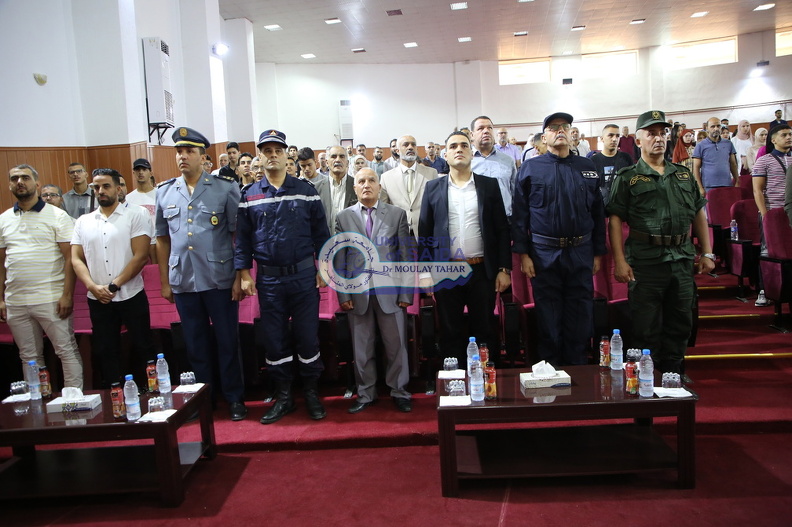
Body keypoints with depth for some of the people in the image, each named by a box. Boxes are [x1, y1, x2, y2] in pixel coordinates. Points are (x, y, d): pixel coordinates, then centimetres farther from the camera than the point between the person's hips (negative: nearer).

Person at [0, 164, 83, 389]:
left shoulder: (56, 215, -2)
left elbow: (70, 257, -7)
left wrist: (67, 295, -14)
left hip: (51, 300, -4)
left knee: (67, 351, 0)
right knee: (29, 357, 13)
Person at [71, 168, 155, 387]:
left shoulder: (136, 215, -2)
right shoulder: (83, 222, 10)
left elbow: (140, 256, -10)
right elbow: (76, 259, 6)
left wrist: (114, 286, -13)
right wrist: (94, 287, -10)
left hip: (131, 296, -4)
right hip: (97, 300, 4)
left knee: (143, 348, 4)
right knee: (105, 352, 11)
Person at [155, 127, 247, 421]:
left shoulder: (225, 188, -2)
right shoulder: (164, 192, 8)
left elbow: (238, 235, -4)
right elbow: (162, 239, 13)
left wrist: (239, 277, -9)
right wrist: (164, 281, 10)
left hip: (220, 280, -3)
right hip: (183, 282, 3)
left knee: (227, 341, 5)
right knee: (195, 344, 13)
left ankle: (235, 399, 20)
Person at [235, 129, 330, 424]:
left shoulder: (305, 190, 2)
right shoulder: (249, 196, 5)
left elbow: (320, 232, 3)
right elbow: (243, 238, 5)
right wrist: (244, 274, -1)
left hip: (304, 276, -1)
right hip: (268, 279, 1)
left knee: (308, 336, 4)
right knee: (274, 339, 8)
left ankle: (311, 393, 21)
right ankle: (283, 397, 22)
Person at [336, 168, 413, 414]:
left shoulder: (397, 214, 5)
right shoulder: (343, 217, 7)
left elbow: (406, 255, 2)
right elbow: (340, 259, 5)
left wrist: (406, 292, -2)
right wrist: (343, 294, -1)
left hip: (389, 291, -1)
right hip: (358, 294, 1)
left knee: (396, 345, 6)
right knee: (361, 348, 9)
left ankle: (399, 391, 22)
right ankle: (366, 394, 24)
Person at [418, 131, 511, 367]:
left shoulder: (489, 185, 5)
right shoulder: (433, 187, 5)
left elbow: (502, 229, 4)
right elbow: (424, 232, 4)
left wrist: (504, 269, -1)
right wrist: (425, 273, -1)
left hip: (482, 271, 0)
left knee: (483, 331, 8)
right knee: (450, 333, 8)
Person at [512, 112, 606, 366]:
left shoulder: (587, 167, 8)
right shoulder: (530, 168, 1)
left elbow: (598, 212, 9)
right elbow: (520, 214, -2)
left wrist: (598, 253, 6)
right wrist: (523, 254, -7)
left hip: (581, 254, 2)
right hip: (544, 254, -2)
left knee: (581, 317, 9)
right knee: (548, 318, 7)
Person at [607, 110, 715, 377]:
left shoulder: (684, 175, 15)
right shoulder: (628, 178, 0)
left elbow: (699, 215, 17)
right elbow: (615, 220, -6)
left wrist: (707, 253, 11)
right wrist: (619, 261, -14)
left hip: (682, 261, 5)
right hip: (645, 262, -5)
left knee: (680, 325, 13)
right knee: (646, 329, 2)